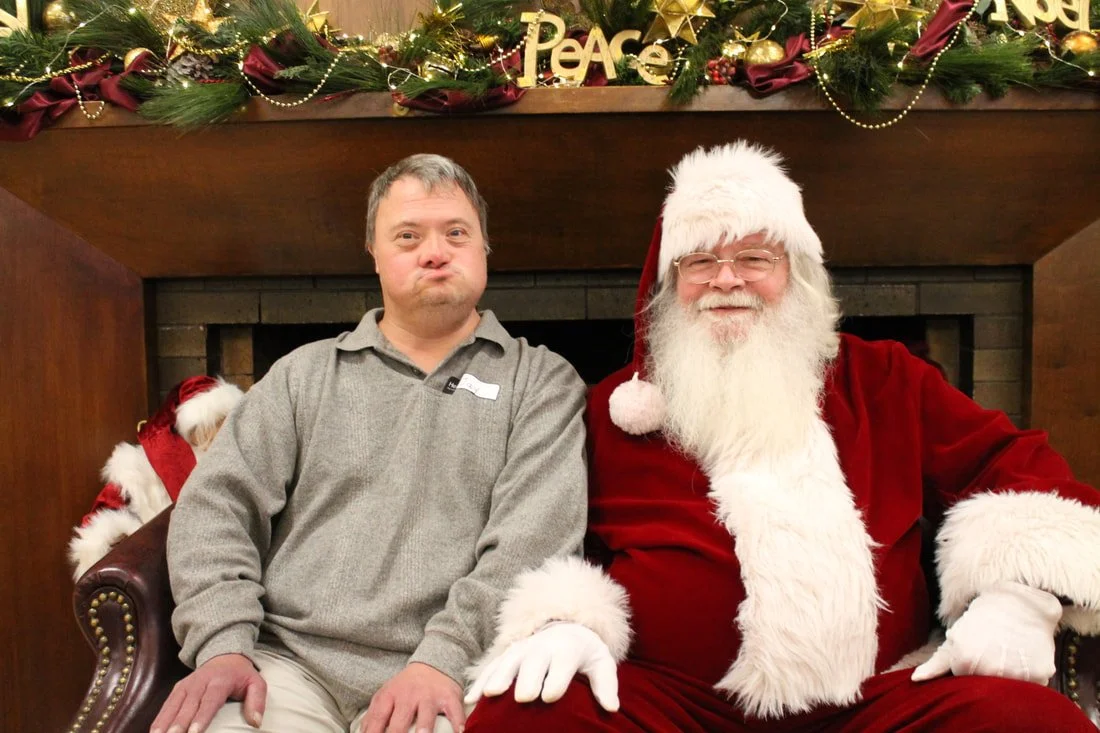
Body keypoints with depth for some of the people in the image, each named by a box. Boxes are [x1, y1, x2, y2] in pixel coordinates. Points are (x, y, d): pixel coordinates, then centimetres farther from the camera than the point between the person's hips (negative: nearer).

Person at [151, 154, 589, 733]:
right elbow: (219, 502, 7)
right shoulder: (305, 373, 14)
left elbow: (538, 531, -6)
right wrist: (224, 642, -9)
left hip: (446, 679, -2)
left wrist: (446, 655, -18)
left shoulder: (542, 381, 6)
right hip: (290, 660, 2)